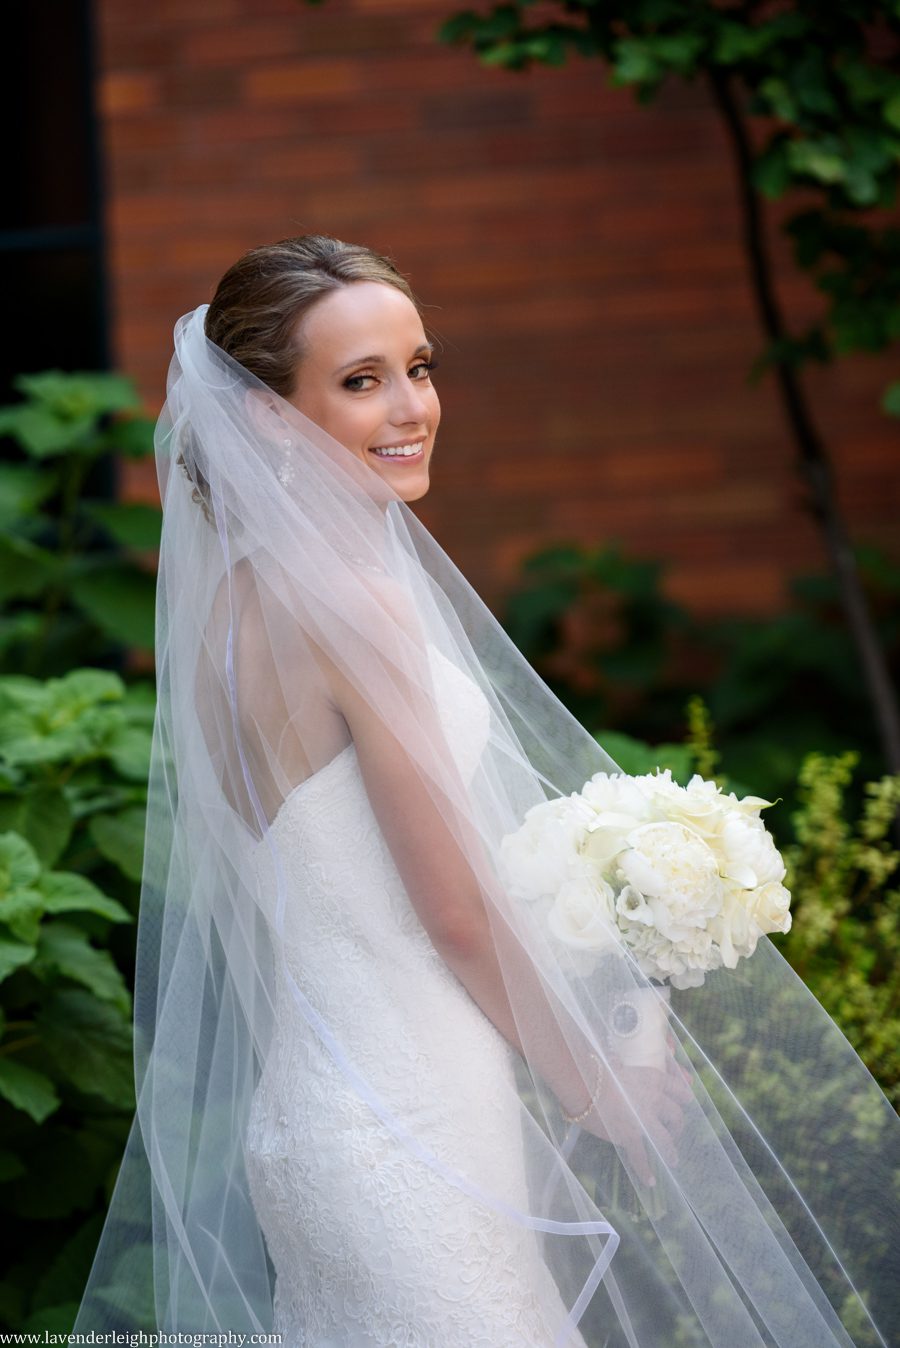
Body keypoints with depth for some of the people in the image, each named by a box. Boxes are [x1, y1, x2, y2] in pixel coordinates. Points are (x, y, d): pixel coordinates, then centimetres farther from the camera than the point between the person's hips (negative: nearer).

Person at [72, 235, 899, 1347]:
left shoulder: (237, 588, 8)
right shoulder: (353, 599, -19)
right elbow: (460, 911, -16)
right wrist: (598, 1084, -2)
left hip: (308, 1113, 9)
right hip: (405, 1136, -9)